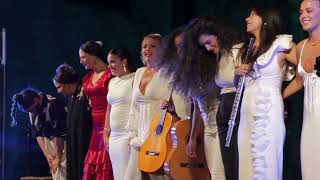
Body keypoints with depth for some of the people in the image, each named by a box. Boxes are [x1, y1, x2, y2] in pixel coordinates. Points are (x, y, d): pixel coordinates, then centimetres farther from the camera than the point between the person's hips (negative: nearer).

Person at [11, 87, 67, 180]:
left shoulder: (54, 105, -22)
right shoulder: (32, 112, 1)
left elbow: (60, 134, -20)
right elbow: (38, 134, 5)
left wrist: (58, 157, -15)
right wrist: (46, 154, -5)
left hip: (63, 143, -7)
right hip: (50, 142, 7)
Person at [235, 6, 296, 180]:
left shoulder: (281, 44, -4)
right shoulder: (248, 49, 18)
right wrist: (237, 72, 6)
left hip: (268, 113, -7)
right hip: (247, 113, 7)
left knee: (265, 166, -8)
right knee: (248, 165, 5)